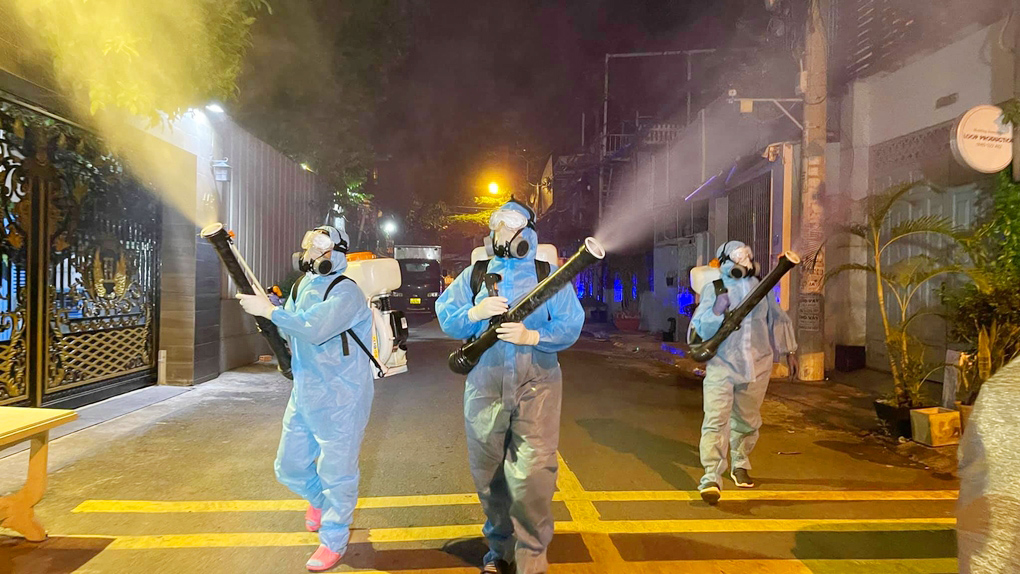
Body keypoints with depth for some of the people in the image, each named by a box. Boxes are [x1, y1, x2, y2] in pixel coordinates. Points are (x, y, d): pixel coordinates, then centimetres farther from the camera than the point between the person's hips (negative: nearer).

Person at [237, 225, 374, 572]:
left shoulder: (345, 292, -17)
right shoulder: (302, 286, 9)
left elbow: (314, 328, -32)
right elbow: (290, 332, 18)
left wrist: (269, 310, -23)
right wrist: (266, 311, -1)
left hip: (340, 401, -8)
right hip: (303, 396, 8)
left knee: (336, 474, 4)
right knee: (289, 468, 17)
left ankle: (333, 542, 24)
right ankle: (319, 499, 47)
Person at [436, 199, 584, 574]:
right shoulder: (473, 275, 11)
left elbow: (570, 325, -5)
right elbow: (445, 317, 4)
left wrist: (530, 336, -19)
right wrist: (476, 312, -14)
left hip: (536, 385, -2)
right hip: (485, 386, 3)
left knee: (534, 473, -9)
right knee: (488, 473, 12)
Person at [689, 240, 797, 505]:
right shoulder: (714, 290, -4)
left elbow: (778, 320, 22)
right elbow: (699, 329, -11)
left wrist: (789, 351, 28)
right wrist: (716, 312, -30)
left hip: (756, 366, 4)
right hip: (721, 365, -4)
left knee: (747, 421, 15)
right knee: (716, 421, -14)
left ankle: (740, 465, 38)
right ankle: (712, 477, -14)